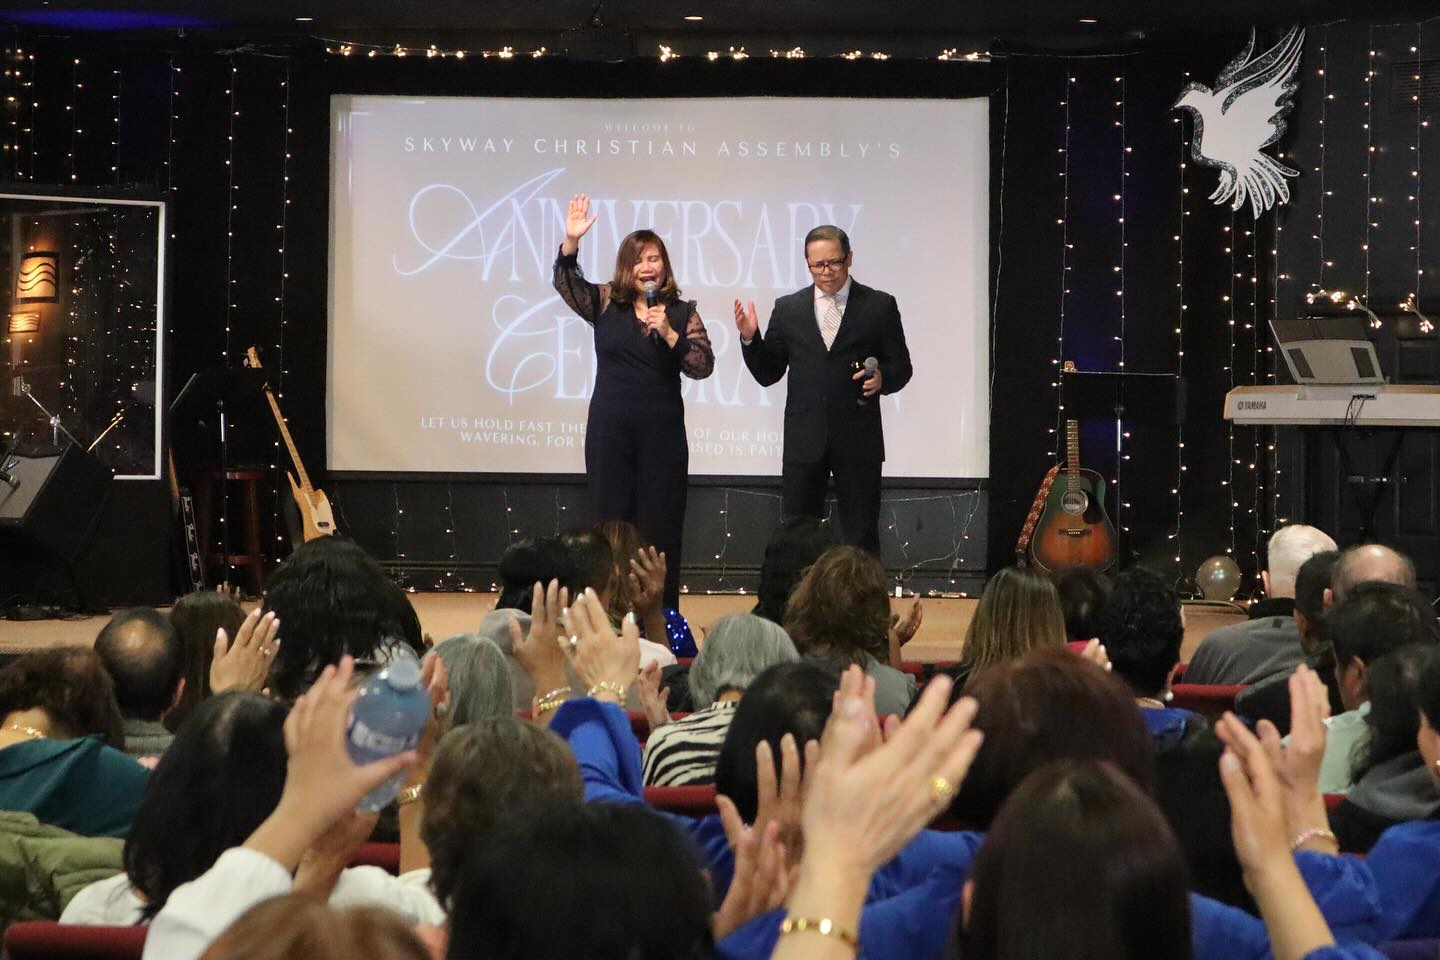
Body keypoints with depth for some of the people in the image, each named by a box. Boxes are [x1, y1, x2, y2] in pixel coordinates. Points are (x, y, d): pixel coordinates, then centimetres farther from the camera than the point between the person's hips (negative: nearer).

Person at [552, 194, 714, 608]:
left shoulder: (682, 312, 2)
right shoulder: (605, 303, 4)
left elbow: (704, 366, -5)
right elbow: (565, 282, -11)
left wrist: (668, 333, -17)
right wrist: (572, 241, -26)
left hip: (662, 432, -1)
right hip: (609, 430, 1)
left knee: (660, 525, 2)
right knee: (611, 520, 6)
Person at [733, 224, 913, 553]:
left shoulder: (879, 306, 3)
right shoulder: (787, 309, 9)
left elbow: (901, 366, 5)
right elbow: (767, 374, 9)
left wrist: (883, 379, -17)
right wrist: (750, 338, -8)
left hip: (858, 440, -2)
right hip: (804, 440, 2)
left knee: (861, 538, 3)